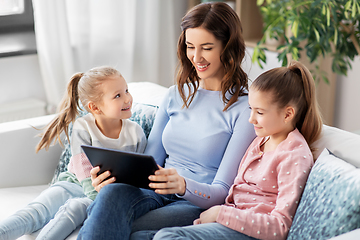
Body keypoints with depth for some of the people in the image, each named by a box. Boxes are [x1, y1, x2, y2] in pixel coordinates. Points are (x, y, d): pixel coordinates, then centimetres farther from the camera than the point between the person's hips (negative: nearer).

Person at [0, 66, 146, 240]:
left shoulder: (135, 133, -5)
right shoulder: (83, 128, -10)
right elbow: (86, 174, -15)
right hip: (76, 184, 1)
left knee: (75, 207, -33)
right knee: (38, 209, -26)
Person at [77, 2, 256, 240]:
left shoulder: (245, 108, -5)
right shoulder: (177, 94, 14)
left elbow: (223, 191, -8)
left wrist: (183, 185, -30)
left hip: (200, 205, -5)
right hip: (157, 195, 5)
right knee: (114, 191, -32)